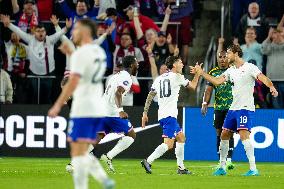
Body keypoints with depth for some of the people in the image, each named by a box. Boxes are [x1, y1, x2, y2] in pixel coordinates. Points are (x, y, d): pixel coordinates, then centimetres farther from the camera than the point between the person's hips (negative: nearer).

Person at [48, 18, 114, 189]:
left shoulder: (80, 53, -12)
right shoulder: (100, 52, 13)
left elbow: (73, 83, -19)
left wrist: (58, 105, -16)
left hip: (83, 110, -8)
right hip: (98, 109, 8)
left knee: (78, 154, -5)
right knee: (83, 153, 15)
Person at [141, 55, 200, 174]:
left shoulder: (159, 79, 16)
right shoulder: (177, 77, -2)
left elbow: (149, 97, 14)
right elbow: (193, 86, 11)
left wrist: (145, 113, 16)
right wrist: (197, 74, 26)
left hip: (162, 115, 9)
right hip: (169, 115, -9)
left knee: (181, 138, 19)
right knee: (168, 144, -14)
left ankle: (181, 167, 18)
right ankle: (148, 161, -26)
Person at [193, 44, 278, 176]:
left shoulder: (249, 67, -7)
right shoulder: (230, 71, 15)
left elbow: (263, 78, -18)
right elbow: (216, 81, 11)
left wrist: (271, 87, -37)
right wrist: (201, 72, 9)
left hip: (246, 108, -8)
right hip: (233, 108, 8)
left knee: (244, 135, -20)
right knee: (224, 135, 9)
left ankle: (253, 169, -20)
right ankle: (222, 167, 21)